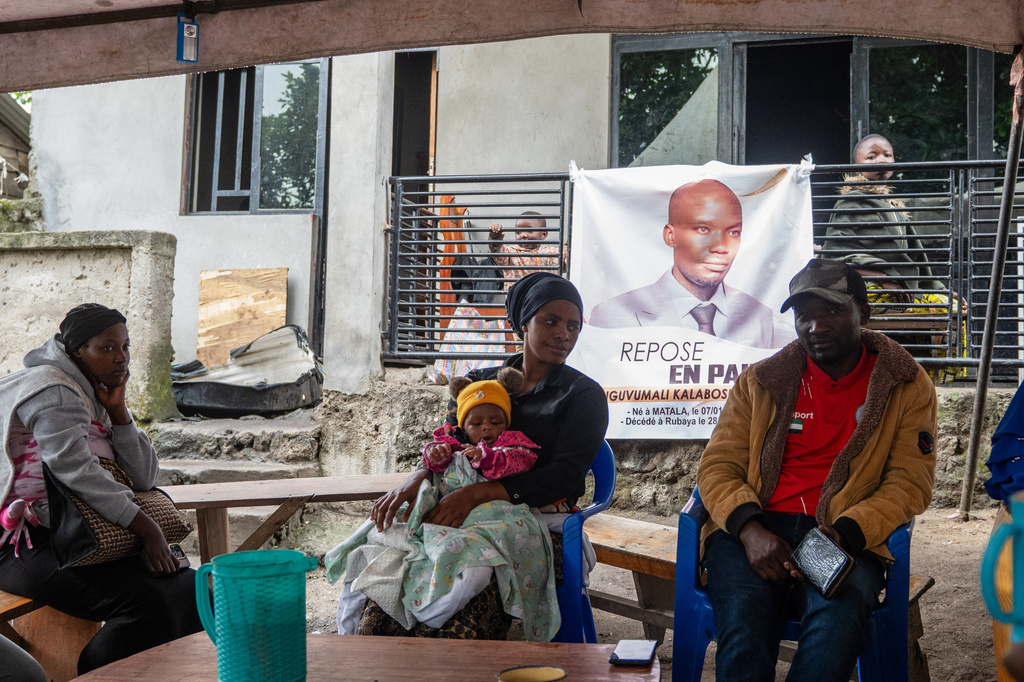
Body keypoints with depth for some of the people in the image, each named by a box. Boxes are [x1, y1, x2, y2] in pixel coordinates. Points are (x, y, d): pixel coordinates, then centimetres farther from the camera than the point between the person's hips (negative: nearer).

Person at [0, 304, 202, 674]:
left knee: (191, 589, -3)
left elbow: (144, 478, 8)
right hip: (30, 545, -9)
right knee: (146, 601, -26)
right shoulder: (53, 392, -10)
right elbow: (78, 474, -23)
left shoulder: (98, 397, 17)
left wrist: (118, 409, -2)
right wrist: (145, 528, -22)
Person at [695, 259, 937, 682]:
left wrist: (844, 533, -15)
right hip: (751, 532, 1)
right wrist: (750, 530, -12)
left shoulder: (907, 387, 11)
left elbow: (909, 483, 4)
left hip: (848, 541, 0)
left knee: (837, 620, -35)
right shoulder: (759, 382, 14)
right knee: (744, 630, -31)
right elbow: (718, 466, 9)